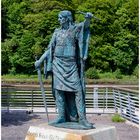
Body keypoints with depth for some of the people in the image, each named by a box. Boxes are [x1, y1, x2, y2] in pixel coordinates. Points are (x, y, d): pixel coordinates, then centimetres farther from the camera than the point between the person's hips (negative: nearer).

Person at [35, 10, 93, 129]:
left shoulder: (75, 29, 3)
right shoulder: (57, 32, 12)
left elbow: (85, 25, -17)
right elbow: (50, 49, 15)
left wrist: (88, 18, -39)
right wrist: (40, 61, 10)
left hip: (71, 65, -3)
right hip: (58, 64, 3)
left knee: (78, 90, -8)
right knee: (58, 90, -1)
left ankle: (82, 118, -6)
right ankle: (62, 116, 6)